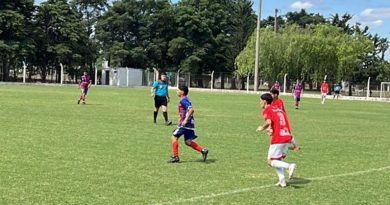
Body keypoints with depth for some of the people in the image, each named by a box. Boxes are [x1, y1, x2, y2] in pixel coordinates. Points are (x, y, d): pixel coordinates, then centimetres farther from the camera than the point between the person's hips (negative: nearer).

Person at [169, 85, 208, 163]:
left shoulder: (183, 100, -13)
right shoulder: (185, 99, 17)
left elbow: (191, 109, -25)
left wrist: (186, 120, -25)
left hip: (186, 123, -10)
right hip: (189, 123, 10)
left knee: (174, 137, -2)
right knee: (188, 141, 12)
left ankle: (175, 157, 0)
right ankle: (203, 150, 5)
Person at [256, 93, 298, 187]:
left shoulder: (267, 110, 0)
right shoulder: (279, 109, 22)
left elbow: (268, 122, -17)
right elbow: (282, 123, 19)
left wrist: (262, 128, -1)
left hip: (278, 139, -7)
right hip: (287, 137, 7)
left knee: (270, 161, 2)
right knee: (279, 159, 19)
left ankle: (289, 166, -18)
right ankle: (282, 181, 7)